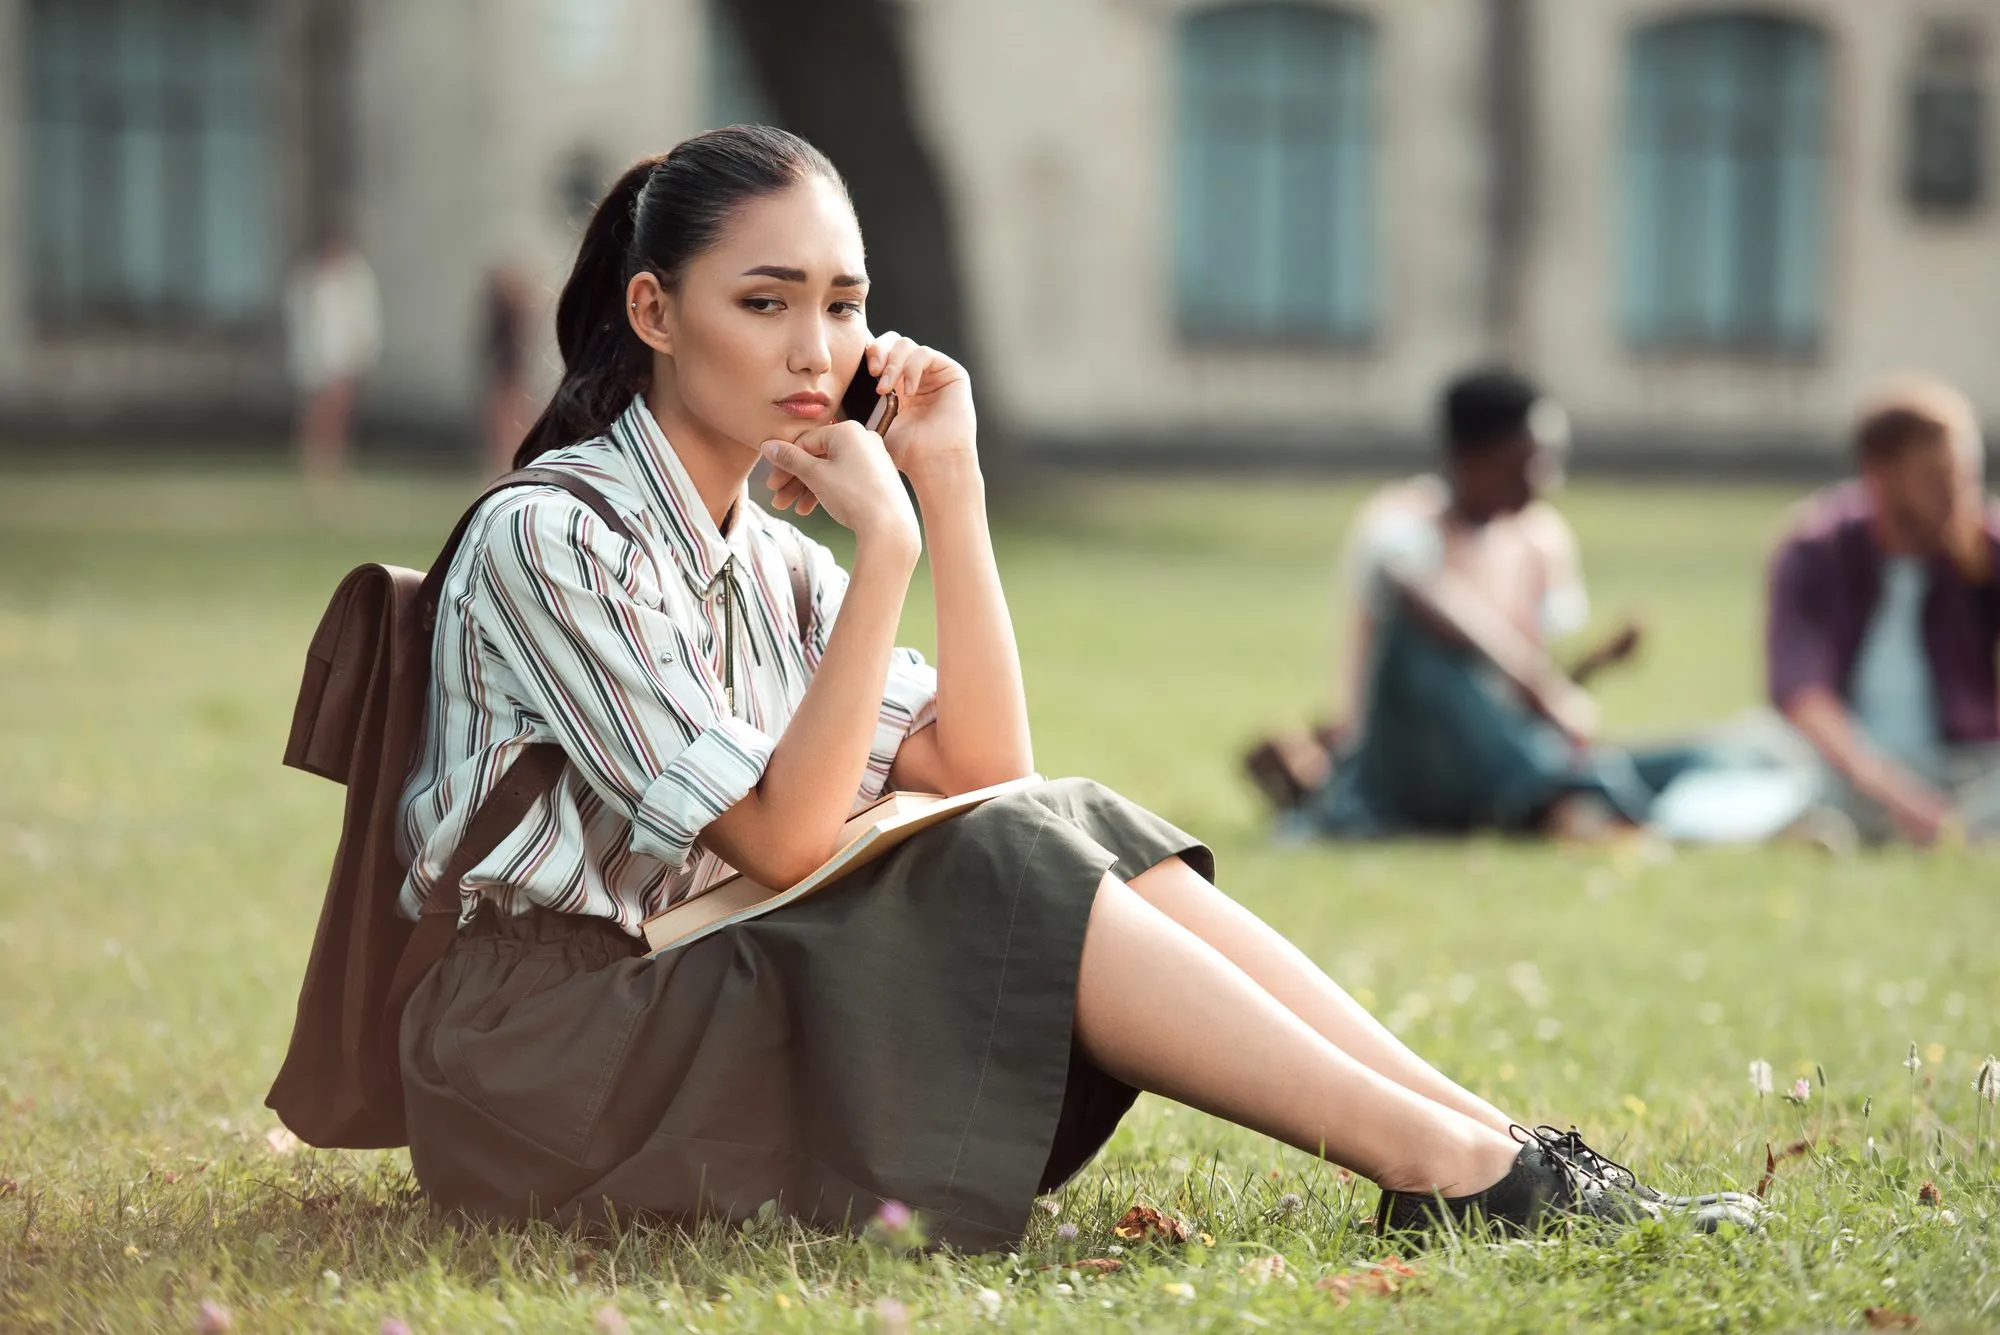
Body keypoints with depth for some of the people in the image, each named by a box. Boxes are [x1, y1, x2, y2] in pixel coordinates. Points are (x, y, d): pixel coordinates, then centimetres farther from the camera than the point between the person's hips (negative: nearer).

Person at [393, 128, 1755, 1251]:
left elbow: (981, 772, 5)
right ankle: (1443, 1170, -24)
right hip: (545, 1069, -8)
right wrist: (883, 548, -20)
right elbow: (781, 837, -19)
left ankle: (1492, 1144, -17)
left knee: (1084, 830, -10)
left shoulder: (760, 552, 13)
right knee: (1022, 867, -22)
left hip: (701, 1004, 8)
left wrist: (952, 493, -1)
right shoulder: (552, 534, -13)